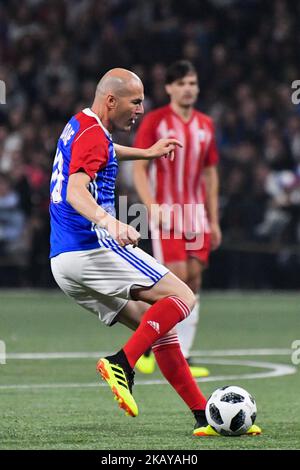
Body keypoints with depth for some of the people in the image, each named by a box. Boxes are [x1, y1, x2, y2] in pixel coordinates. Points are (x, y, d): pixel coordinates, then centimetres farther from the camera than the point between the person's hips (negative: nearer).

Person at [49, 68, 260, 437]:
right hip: (91, 249, -10)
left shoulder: (79, 126, 19)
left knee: (157, 326, 10)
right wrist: (108, 221, -48)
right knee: (181, 298, -10)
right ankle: (122, 364, -25)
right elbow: (76, 191, -31)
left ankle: (203, 416, 6)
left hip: (63, 261, 10)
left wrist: (144, 153, 54)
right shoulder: (93, 135, -13)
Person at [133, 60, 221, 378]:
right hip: (166, 214, -5)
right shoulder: (154, 121, -4)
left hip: (196, 214, 5)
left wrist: (213, 220, 12)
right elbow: (139, 168, -5)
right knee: (177, 278, -14)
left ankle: (182, 357, 3)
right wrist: (153, 207, -18)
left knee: (194, 280, 0)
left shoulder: (205, 125, 11)